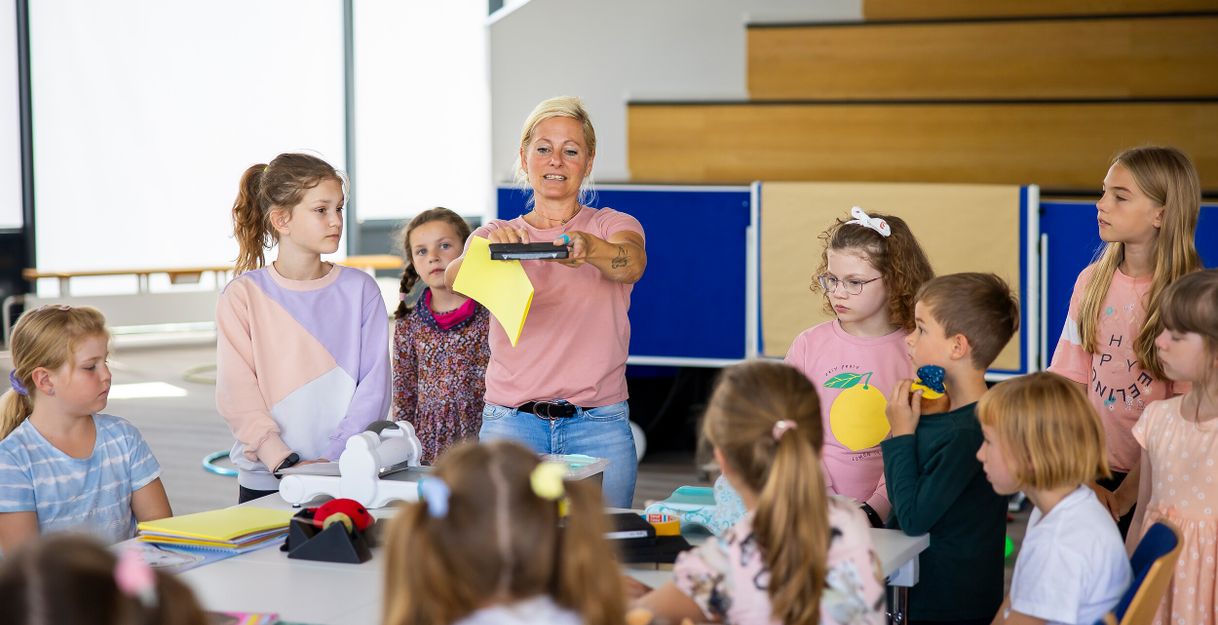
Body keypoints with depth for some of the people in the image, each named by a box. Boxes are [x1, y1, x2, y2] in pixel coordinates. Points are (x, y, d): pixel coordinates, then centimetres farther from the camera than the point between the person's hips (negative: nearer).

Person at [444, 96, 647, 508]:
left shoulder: (612, 226, 7)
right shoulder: (497, 234, 10)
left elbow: (632, 265, -17)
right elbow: (454, 278, -12)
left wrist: (588, 246, -39)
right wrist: (490, 247, -34)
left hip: (598, 428, -1)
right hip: (511, 423, 1)